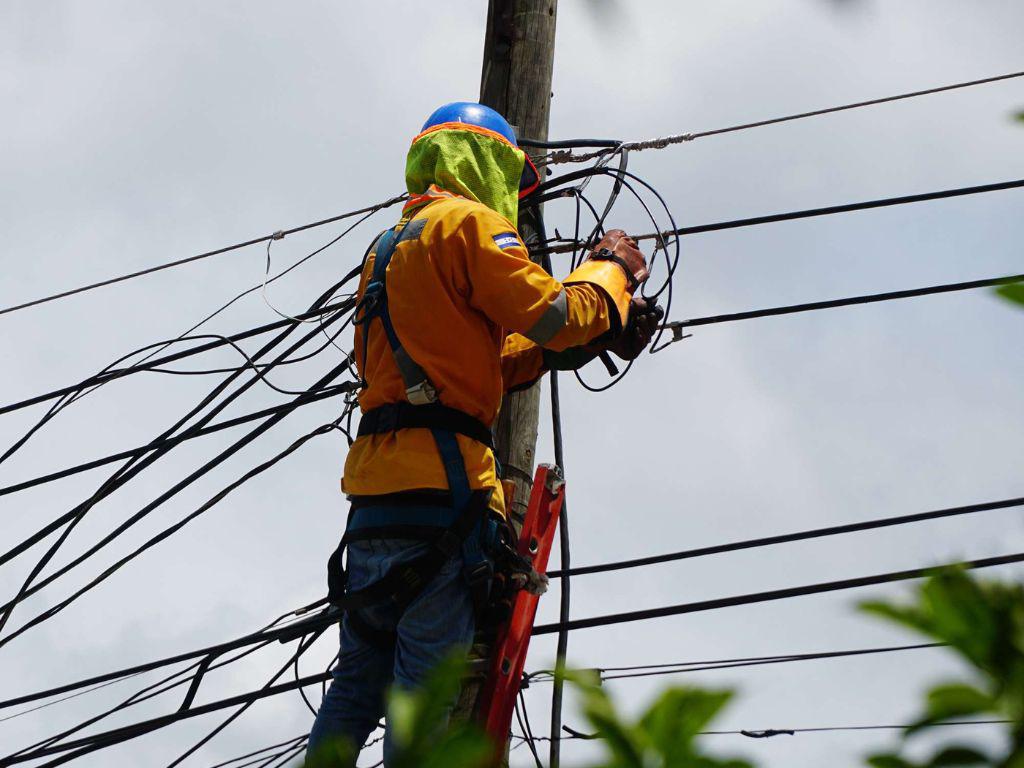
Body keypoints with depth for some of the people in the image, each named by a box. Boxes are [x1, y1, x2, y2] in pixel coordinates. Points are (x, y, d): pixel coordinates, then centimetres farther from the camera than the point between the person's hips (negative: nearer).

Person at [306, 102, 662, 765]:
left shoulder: (390, 247, 26)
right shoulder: (468, 221, -2)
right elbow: (555, 314, -12)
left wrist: (586, 337, 15)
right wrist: (613, 269, 7)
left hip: (375, 482, 9)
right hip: (438, 483, -9)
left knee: (359, 679, 12)